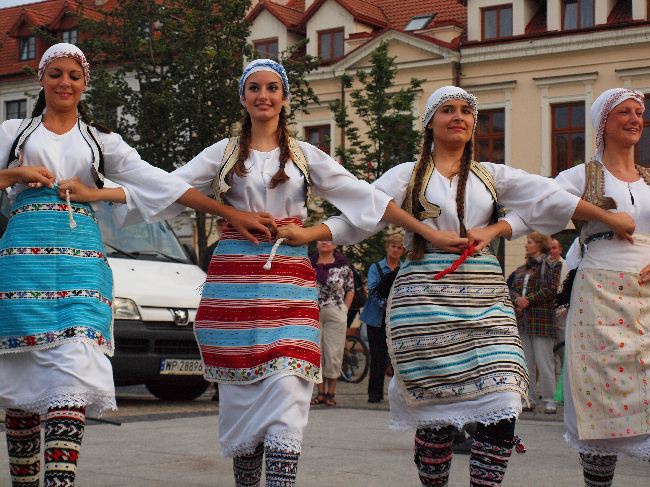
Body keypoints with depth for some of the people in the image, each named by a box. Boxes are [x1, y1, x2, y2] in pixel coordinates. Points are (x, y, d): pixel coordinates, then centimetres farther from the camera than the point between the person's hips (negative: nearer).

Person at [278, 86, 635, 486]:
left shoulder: (491, 176, 17)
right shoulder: (408, 175, 10)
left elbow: (547, 198, 9)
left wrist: (610, 217, 1)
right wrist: (306, 234, -12)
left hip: (485, 299, 3)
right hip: (426, 295, -2)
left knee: (502, 409, -11)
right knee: (437, 414, -4)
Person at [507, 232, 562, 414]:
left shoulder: (550, 266, -2)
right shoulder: (520, 270, 19)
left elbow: (550, 290, -12)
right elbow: (511, 289, 14)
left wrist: (529, 300, -16)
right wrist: (517, 299, -8)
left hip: (541, 319, -6)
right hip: (522, 320, 6)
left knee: (544, 361, -5)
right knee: (526, 362, 8)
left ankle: (549, 400, 0)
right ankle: (529, 399, 14)